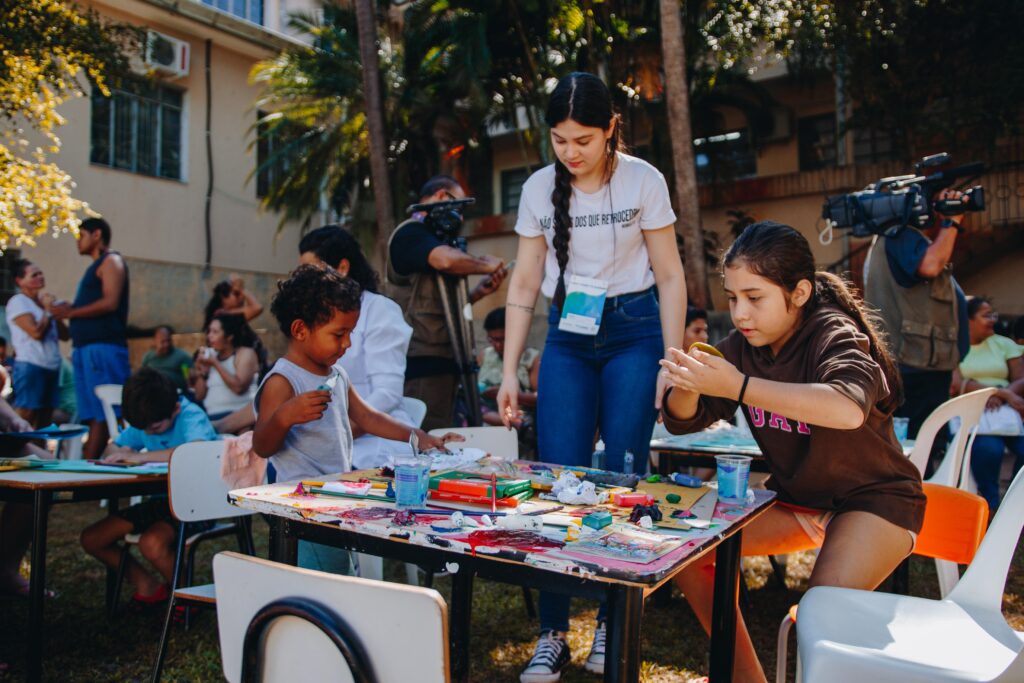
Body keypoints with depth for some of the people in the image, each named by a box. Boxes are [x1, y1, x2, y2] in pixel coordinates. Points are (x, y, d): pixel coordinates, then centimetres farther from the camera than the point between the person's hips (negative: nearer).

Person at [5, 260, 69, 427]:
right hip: (30, 367, -8)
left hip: (51, 367, 8)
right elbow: (36, 332, -18)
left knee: (45, 420, 9)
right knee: (24, 418, -8)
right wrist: (48, 310, -5)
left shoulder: (44, 301, 17)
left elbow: (65, 334, 14)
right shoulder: (17, 302, -6)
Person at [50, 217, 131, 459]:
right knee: (92, 416, 6)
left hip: (104, 346, -10)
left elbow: (110, 302, -14)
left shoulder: (111, 261, -1)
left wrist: (70, 312, -8)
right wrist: (66, 311, 7)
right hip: (86, 347, 10)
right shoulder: (95, 267, 26)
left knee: (103, 414, -9)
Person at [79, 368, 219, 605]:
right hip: (161, 499, 8)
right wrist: (121, 453, -11)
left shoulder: (192, 416, -19)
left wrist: (140, 456, -33)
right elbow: (111, 448, 15)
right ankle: (149, 586, 15)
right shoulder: (145, 421, 3)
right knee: (91, 539, 3)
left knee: (152, 543, -32)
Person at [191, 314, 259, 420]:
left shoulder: (245, 353, 2)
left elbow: (239, 387, -15)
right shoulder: (212, 356, 17)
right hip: (211, 416, 5)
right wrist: (202, 371, 2)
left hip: (238, 414, -5)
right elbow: (200, 396, 15)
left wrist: (216, 364, -9)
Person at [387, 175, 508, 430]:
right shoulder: (411, 232, -7)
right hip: (423, 361, -10)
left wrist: (478, 291, 11)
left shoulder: (427, 235, 24)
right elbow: (447, 259, -28)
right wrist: (487, 265, -10)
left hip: (442, 360, 10)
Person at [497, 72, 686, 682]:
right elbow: (525, 286, 5)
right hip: (567, 337, 2)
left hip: (633, 331, -2)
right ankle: (553, 634, 8)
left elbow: (670, 277, -1)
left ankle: (613, 625, 15)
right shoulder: (539, 189, 2)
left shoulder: (643, 180, -4)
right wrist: (509, 372, 0)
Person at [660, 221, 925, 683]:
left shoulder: (834, 337, -23)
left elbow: (847, 409, -46)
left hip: (872, 496, -6)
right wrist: (687, 383, -27)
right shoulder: (743, 345, -5)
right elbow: (683, 421, -5)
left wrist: (738, 386, -48)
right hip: (794, 497, 6)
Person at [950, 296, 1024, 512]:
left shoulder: (1004, 344, 19)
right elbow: (956, 384, -8)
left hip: (1005, 409, 4)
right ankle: (990, 506, -13)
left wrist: (1001, 396, -12)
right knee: (988, 448, -33)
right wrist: (1001, 391, -16)